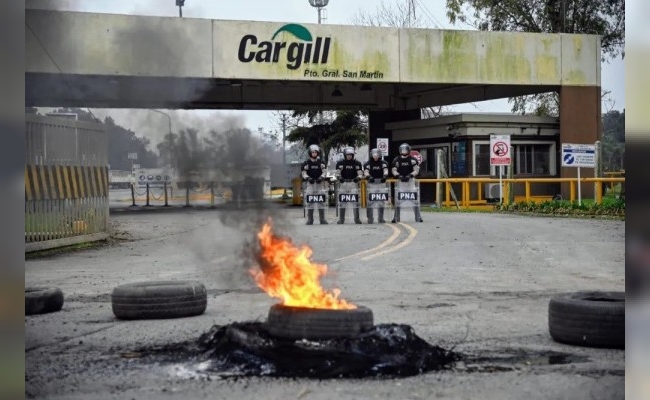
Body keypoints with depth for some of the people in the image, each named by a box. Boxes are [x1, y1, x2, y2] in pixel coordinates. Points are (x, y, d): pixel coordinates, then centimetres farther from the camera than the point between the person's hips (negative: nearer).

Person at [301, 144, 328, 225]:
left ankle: (322, 219, 2)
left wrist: (321, 177, -10)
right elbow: (304, 173, 4)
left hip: (319, 182, 2)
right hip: (310, 183, -1)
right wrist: (308, 178, -13)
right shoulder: (306, 162, 4)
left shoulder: (320, 162, 9)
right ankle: (310, 220, -2)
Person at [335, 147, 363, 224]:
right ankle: (341, 218, 4)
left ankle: (357, 218, 7)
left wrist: (358, 178, -18)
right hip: (344, 183, 0)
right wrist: (339, 178, -19)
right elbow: (337, 173, 1)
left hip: (353, 183, 0)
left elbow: (360, 173, 2)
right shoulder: (340, 163, 4)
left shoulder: (357, 163, 5)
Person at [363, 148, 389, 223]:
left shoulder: (383, 163, 6)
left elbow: (385, 171, -9)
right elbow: (366, 172, -11)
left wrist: (384, 177, -31)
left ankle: (380, 218, 12)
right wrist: (369, 177, -32)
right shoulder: (368, 163, 2)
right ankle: (370, 219, -2)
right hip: (371, 183, -2)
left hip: (380, 183, 2)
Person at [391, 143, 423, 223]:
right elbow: (394, 170, -2)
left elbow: (416, 170, -6)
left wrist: (409, 176, -23)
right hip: (400, 181, 1)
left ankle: (418, 217, 2)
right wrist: (399, 176, -21)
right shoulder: (397, 160, 2)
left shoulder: (413, 159, -1)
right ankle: (396, 218, 5)